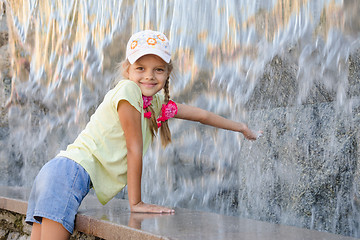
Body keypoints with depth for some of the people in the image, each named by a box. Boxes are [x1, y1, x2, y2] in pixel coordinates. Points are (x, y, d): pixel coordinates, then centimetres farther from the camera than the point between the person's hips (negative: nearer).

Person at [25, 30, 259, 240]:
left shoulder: (156, 102, 14)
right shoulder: (128, 90, -11)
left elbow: (200, 114, 24)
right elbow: (134, 150, -10)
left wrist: (241, 127, 35)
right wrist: (136, 202, -5)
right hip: (72, 173, -8)